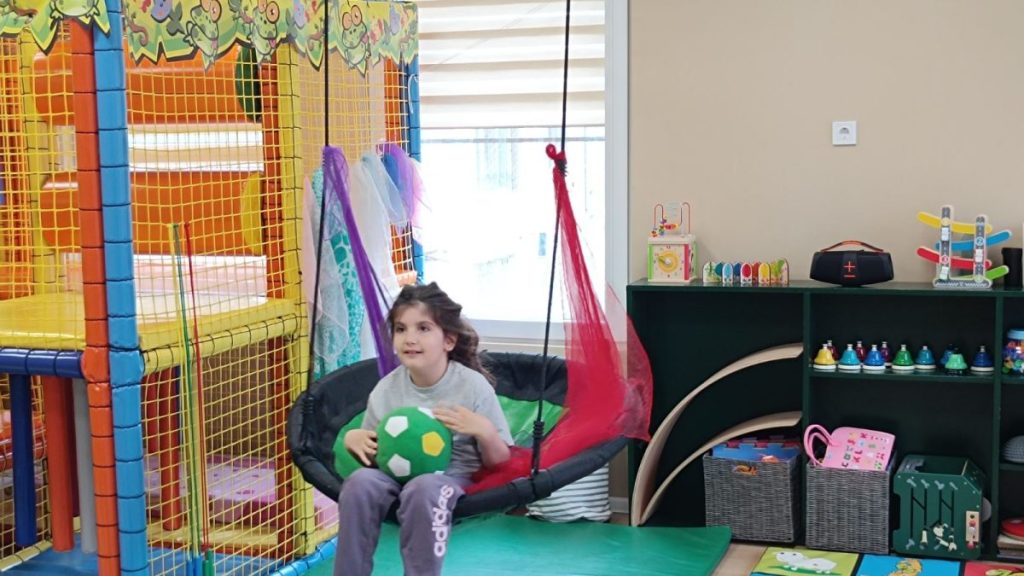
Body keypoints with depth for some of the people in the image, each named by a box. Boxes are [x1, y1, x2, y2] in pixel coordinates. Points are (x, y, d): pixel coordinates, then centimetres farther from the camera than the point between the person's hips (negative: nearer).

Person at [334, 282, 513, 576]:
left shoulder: (473, 386, -7)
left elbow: (498, 460, -3)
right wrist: (353, 440, -8)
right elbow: (372, 451, 14)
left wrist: (484, 431, -23)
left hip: (450, 474, -3)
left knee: (423, 488, -38)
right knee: (360, 482, -30)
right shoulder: (386, 389, 1)